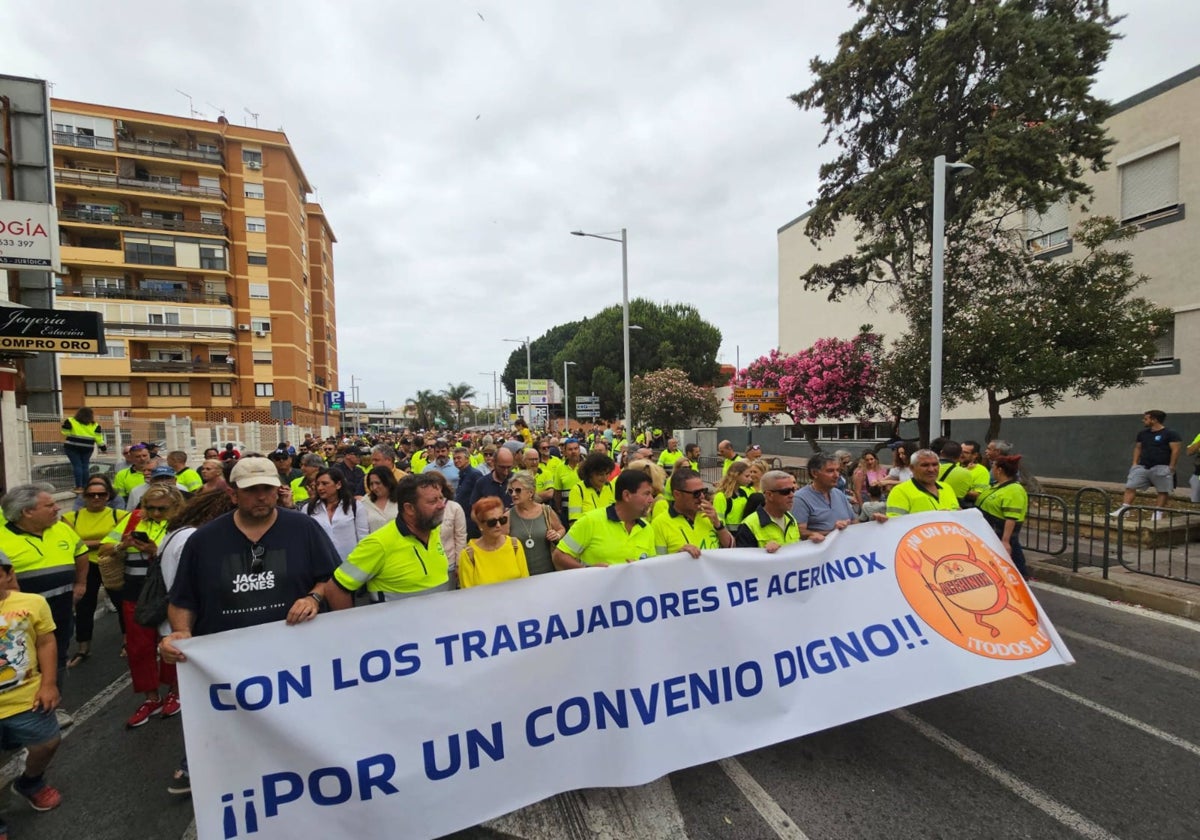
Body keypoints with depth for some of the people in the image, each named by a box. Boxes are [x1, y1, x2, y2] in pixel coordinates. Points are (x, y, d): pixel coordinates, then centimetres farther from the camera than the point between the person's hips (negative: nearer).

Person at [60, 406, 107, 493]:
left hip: (73, 447, -2)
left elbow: (65, 433, -2)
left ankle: (79, 487, -4)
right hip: (87, 448, 2)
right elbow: (98, 439, 3)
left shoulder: (70, 421, -3)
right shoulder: (95, 425, 3)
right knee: (85, 466, 8)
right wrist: (103, 447, 15)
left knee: (77, 465, -2)